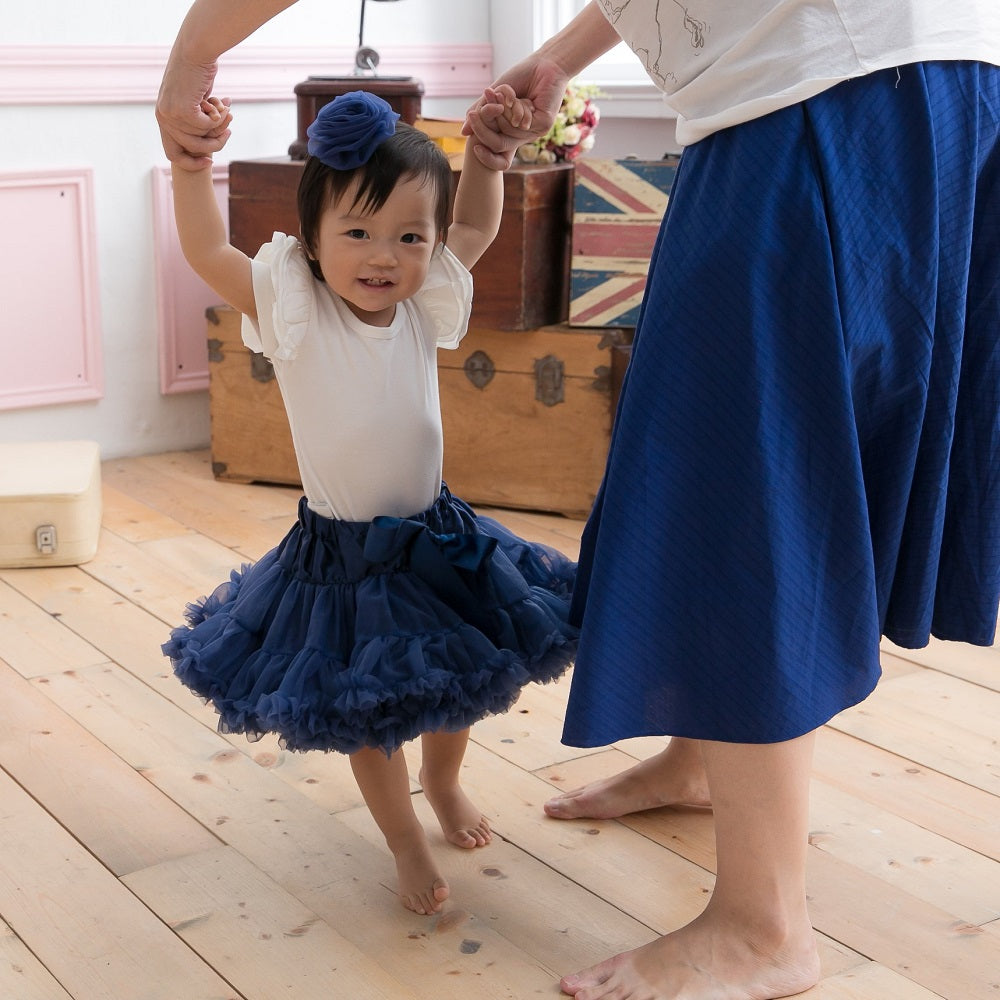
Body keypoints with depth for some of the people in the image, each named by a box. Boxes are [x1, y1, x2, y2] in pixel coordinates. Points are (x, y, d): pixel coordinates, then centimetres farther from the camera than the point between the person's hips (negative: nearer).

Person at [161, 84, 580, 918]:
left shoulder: (425, 300, -6)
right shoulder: (292, 305, -17)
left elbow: (477, 227, 10)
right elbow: (206, 251, -27)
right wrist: (192, 165, -40)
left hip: (434, 537, 4)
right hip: (340, 554, -4)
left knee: (459, 682, 22)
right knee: (366, 714, 9)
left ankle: (443, 780, 53)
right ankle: (407, 842, 33)